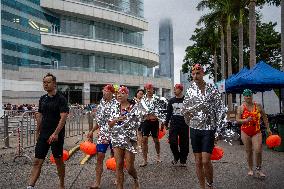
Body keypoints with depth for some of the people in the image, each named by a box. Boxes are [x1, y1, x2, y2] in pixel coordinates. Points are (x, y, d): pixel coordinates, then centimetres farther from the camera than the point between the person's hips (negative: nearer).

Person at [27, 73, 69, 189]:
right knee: (37, 162, 1)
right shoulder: (42, 99, 10)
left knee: (58, 161, 8)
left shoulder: (61, 99, -9)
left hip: (56, 135, -5)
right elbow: (40, 116, 17)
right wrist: (37, 133, 16)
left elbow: (63, 117, -17)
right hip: (43, 135, 5)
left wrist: (55, 133, -25)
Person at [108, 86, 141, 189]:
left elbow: (137, 124, 1)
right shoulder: (114, 108, 7)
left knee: (129, 167, 2)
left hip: (130, 139, -3)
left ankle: (136, 180, 33)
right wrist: (117, 119, -11)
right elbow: (110, 123, 6)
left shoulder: (134, 107, -4)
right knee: (119, 165, 3)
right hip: (116, 139, 3)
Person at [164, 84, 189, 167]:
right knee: (172, 142, -4)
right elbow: (168, 112, 14)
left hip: (184, 125, -2)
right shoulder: (171, 100, 9)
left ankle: (183, 160, 19)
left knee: (184, 143, 3)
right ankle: (176, 157, 21)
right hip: (173, 125, 2)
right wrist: (166, 122, 10)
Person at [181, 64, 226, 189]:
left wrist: (218, 128, -6)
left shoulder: (212, 90, -3)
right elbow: (184, 110, 15)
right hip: (195, 129, 3)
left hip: (208, 129, -3)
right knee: (198, 161, 8)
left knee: (206, 161, -10)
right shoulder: (190, 91, 4)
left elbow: (220, 109, -3)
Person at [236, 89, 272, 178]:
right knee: (249, 152, 8)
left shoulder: (258, 106, 2)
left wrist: (268, 128, 9)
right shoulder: (241, 108, 0)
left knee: (258, 151, -12)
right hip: (245, 132, 0)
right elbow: (237, 120, -3)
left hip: (257, 132, 0)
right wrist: (246, 120, -21)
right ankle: (250, 169, 24)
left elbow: (264, 117, 11)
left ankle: (258, 169, 8)